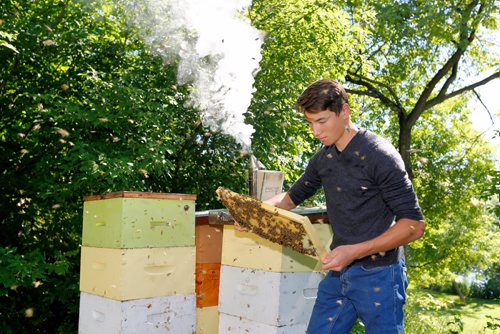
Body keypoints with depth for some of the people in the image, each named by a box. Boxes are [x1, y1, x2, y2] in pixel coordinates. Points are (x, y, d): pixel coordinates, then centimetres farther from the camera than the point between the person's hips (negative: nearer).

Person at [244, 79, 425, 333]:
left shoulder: (379, 155, -15)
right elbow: (293, 196, 21)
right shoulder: (323, 159, 5)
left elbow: (414, 224, -17)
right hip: (338, 273, 6)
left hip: (378, 275, -6)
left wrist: (355, 251, -27)